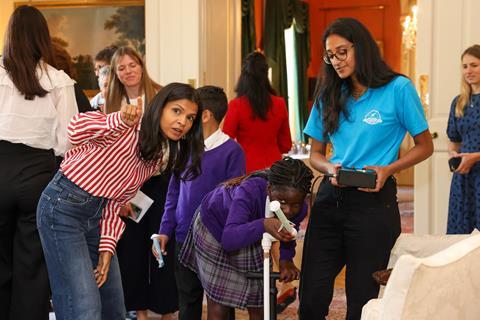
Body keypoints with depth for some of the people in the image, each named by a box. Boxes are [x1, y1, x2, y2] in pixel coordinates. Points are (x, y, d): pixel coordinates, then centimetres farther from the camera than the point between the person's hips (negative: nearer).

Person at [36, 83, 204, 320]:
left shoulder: (160, 157, 10)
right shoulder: (132, 127, -14)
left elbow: (116, 202, 10)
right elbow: (76, 131, -24)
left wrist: (107, 246, 0)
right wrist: (121, 120, -38)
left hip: (95, 214, 9)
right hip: (63, 205, -9)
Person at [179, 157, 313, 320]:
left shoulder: (299, 209, -26)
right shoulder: (250, 191, -42)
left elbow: (287, 236, -2)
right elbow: (229, 239, -50)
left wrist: (285, 259, -20)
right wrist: (263, 225, -63)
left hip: (250, 238, 5)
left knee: (259, 305, 7)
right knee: (218, 307, -1)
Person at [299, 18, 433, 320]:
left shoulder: (398, 89, -5)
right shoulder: (329, 97, 10)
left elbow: (425, 146, 1)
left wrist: (387, 170, -15)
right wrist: (330, 168, -8)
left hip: (374, 202, -4)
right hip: (330, 199, 4)